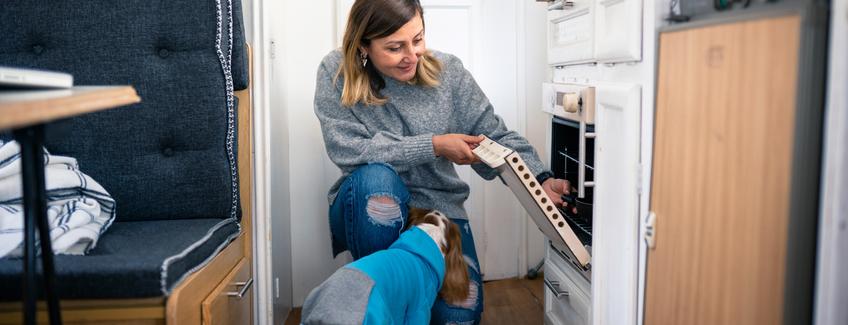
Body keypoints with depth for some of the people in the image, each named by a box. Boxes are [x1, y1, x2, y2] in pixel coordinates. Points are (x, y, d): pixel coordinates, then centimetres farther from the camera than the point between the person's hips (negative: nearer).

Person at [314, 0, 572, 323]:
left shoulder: (448, 71, -6)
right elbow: (347, 149, -20)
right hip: (370, 210, -1)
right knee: (376, 176, -36)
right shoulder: (336, 73, -11)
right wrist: (434, 146, -21)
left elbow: (496, 137, -5)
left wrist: (540, 180, -23)